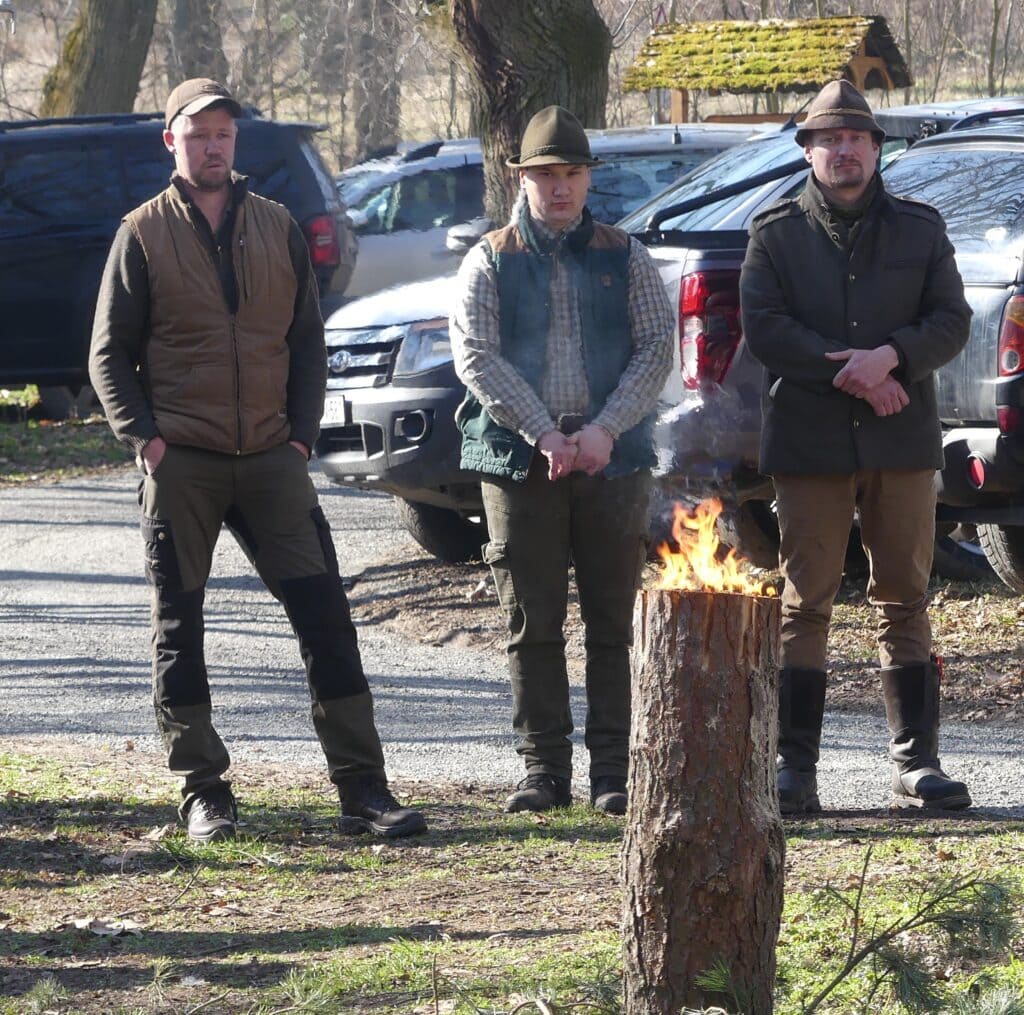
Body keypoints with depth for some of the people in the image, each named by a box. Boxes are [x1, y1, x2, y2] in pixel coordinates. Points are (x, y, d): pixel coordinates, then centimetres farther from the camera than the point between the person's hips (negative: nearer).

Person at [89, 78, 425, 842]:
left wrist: (302, 434, 3)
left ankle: (363, 789, -1)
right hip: (181, 463, -2)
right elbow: (110, 353, 4)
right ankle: (204, 796, 11)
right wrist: (145, 437, -8)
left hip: (272, 461, 2)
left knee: (325, 615, -4)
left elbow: (309, 342, 16)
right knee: (179, 627, 2)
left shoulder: (278, 229, 11)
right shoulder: (145, 234, 4)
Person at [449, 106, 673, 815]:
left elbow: (657, 349, 3)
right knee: (533, 623, 0)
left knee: (614, 620, 0)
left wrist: (605, 430, -10)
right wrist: (545, 434, -12)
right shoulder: (491, 261, 7)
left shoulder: (623, 257, 10)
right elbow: (477, 357, -2)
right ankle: (545, 771, 6)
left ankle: (614, 773, 4)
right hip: (519, 459, 0)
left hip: (614, 458, 0)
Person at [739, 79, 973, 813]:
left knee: (906, 601, 3)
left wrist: (892, 355, -16)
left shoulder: (920, 229, 11)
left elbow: (952, 320, 3)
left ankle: (917, 764, 6)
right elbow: (764, 325, -4)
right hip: (809, 444, -1)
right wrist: (848, 371, -15)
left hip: (902, 446, 1)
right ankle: (795, 767, 1)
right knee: (806, 604, -2)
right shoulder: (776, 233, 6)